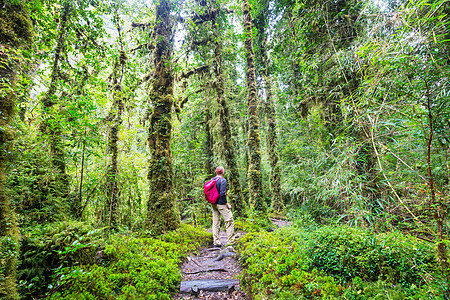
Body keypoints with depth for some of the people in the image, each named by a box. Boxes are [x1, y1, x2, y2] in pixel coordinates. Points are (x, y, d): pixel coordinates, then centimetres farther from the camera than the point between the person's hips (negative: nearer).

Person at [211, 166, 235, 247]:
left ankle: (216, 242, 18)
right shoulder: (223, 180, -13)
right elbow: (222, 194, -20)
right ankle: (231, 241, 6)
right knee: (229, 221, 3)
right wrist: (227, 204, -12)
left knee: (215, 223, 11)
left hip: (213, 204, 7)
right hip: (221, 204, -7)